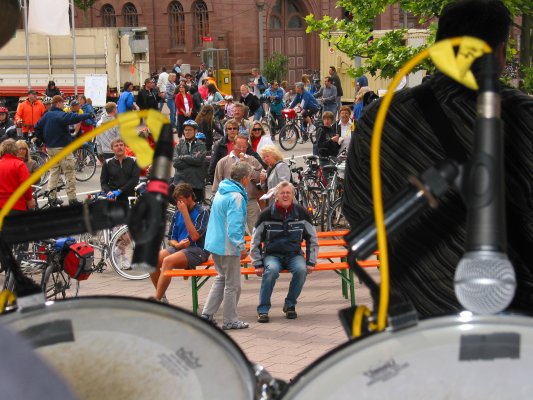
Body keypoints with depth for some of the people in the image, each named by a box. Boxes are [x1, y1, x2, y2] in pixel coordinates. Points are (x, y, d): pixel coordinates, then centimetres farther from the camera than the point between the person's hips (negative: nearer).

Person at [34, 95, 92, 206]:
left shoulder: (46, 115, 8)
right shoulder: (60, 115, -16)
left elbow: (37, 128, 13)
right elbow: (74, 118, -31)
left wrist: (45, 141, 19)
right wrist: (88, 115, -23)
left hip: (50, 148, 8)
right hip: (62, 148, -8)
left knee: (53, 172, 16)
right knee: (70, 173, -2)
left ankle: (52, 197, 14)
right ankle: (72, 198, -4)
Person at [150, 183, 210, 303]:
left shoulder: (202, 212, -5)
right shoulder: (178, 214, 14)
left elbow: (195, 236, -18)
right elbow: (172, 239, 17)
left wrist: (185, 212, -16)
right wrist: (177, 244, -9)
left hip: (197, 249, -7)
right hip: (178, 247, 7)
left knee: (168, 261, -32)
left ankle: (156, 300, -29)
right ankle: (162, 297, -6)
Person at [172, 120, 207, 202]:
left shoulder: (201, 146, 5)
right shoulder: (179, 146, 11)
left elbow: (199, 160, -13)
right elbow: (175, 162, -3)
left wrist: (182, 157, -3)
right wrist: (192, 160, -7)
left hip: (197, 183, -2)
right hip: (180, 183, 2)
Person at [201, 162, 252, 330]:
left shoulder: (221, 192, 10)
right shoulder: (236, 197, -19)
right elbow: (234, 225, -26)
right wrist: (242, 246, -23)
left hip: (213, 243, 9)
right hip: (228, 246, -9)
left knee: (221, 278, 22)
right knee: (232, 285, 4)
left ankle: (207, 314, 19)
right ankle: (230, 321, 13)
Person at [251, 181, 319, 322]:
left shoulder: (301, 213, -1)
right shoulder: (267, 214, -5)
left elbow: (312, 240, 7)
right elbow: (255, 242, 1)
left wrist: (311, 262, -2)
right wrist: (258, 264, -7)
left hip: (294, 255, 2)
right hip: (272, 255, -1)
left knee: (301, 269, -31)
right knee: (272, 269, -35)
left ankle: (290, 305, -10)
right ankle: (263, 309, -23)